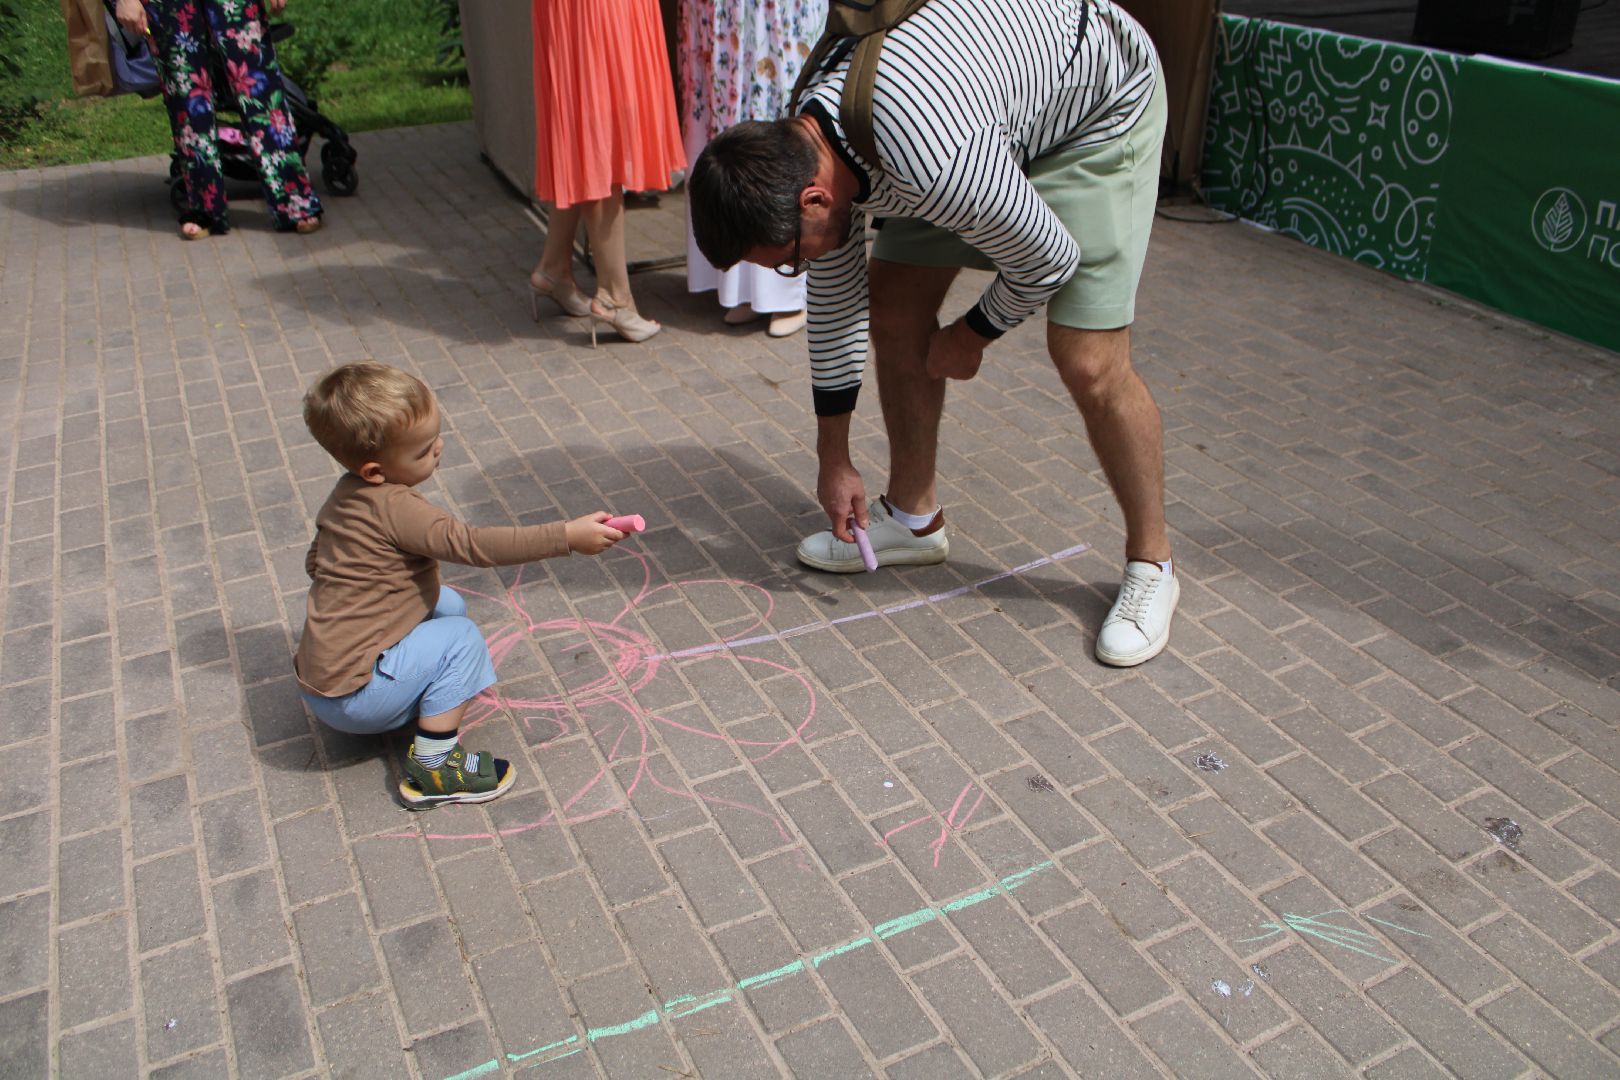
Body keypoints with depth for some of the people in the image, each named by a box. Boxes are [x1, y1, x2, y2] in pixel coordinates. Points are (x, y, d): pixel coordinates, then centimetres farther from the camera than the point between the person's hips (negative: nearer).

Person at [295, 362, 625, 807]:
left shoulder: (348, 492, 5)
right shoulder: (393, 507, -24)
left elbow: (315, 562, 19)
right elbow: (472, 544, -31)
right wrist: (567, 536, -33)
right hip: (350, 698, -9)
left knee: (448, 603, 12)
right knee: (460, 639, -11)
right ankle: (433, 769, -8)